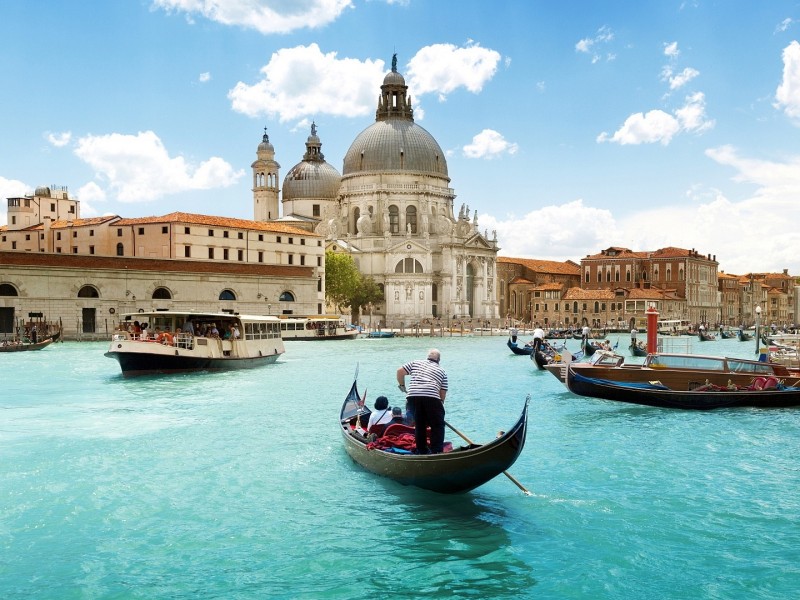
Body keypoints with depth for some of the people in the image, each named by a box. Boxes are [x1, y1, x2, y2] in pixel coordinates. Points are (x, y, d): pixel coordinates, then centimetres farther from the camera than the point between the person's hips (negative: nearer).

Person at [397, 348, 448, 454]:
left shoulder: (415, 363, 25)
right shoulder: (442, 371, 22)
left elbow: (400, 371, 17)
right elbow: (443, 393, 16)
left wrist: (402, 385, 29)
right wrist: (440, 404, 25)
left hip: (412, 395, 3)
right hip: (431, 397, -3)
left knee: (419, 424, 18)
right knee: (437, 425, 9)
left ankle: (422, 450, 23)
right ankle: (436, 451, 0)